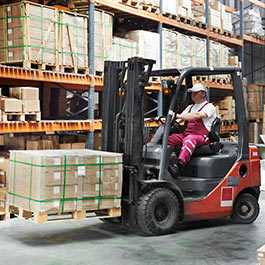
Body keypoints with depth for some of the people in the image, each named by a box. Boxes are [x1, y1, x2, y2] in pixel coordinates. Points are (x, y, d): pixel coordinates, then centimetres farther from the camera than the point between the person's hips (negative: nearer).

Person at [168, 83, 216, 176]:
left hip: (201, 137, -7)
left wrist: (178, 116, -21)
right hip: (185, 134, 7)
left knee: (189, 139, -40)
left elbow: (197, 116, -17)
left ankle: (179, 164, -60)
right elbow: (177, 121, 20)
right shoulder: (190, 107, 28)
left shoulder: (209, 107, 4)